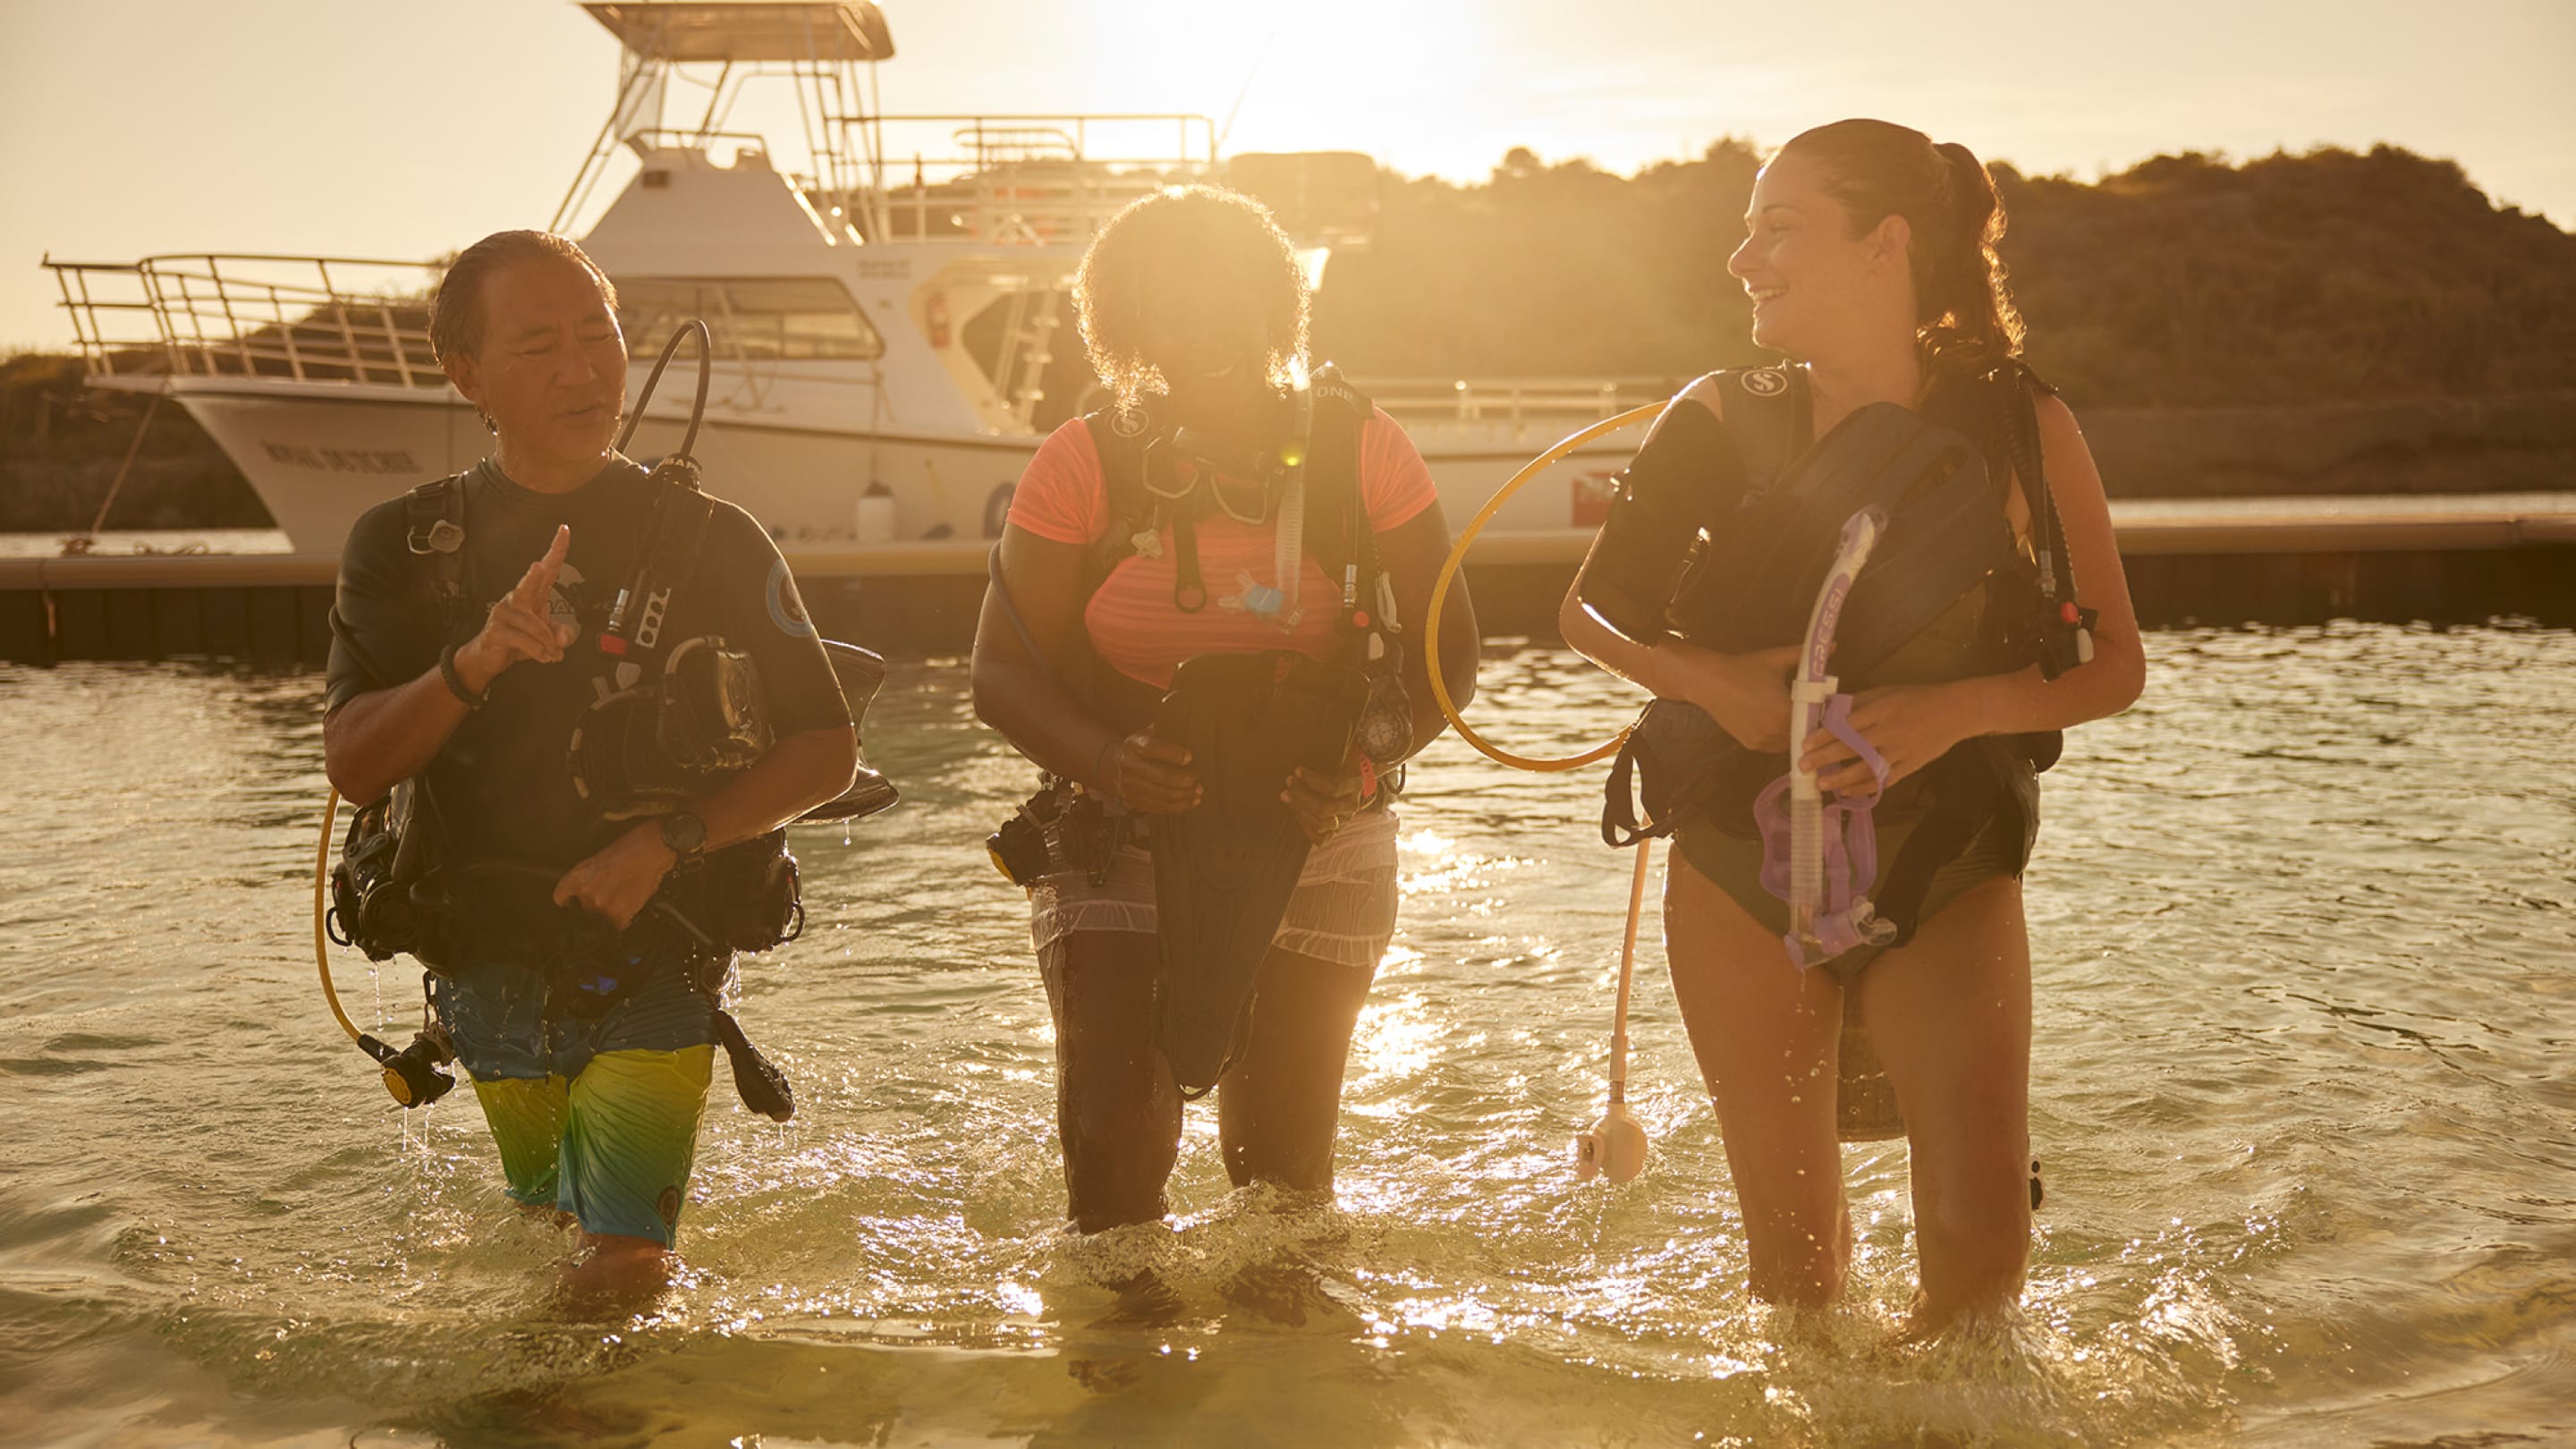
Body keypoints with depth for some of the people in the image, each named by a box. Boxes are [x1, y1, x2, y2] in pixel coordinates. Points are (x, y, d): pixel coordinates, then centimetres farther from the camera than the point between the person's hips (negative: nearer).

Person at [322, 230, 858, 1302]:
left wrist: (666, 841, -16)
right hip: (494, 969, 2)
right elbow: (353, 765, -10)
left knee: (622, 1270, -9)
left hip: (659, 970, -2)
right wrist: (475, 662, -29)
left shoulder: (712, 542, -2)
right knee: (542, 1235, 19)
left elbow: (826, 752, -3)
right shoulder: (403, 550, 1)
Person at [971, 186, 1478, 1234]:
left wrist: (1358, 770, -21)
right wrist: (1108, 760, -27)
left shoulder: (1362, 453, -6)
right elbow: (1004, 673, -6)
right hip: (1120, 839, 0)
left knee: (1283, 1152, 5)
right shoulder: (1083, 466, -8)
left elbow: (1446, 653, -2)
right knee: (1113, 1134, -11)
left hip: (1315, 845, 1)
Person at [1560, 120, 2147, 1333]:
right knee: (1792, 1255, 6)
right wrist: (1703, 679, -14)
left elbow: (2114, 664, -3)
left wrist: (1957, 709, -20)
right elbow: (1587, 610, 6)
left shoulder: (2019, 427, -7)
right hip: (1742, 866, 1)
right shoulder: (1723, 422, -3)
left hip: (1947, 876, -1)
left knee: (1983, 1251, -10)